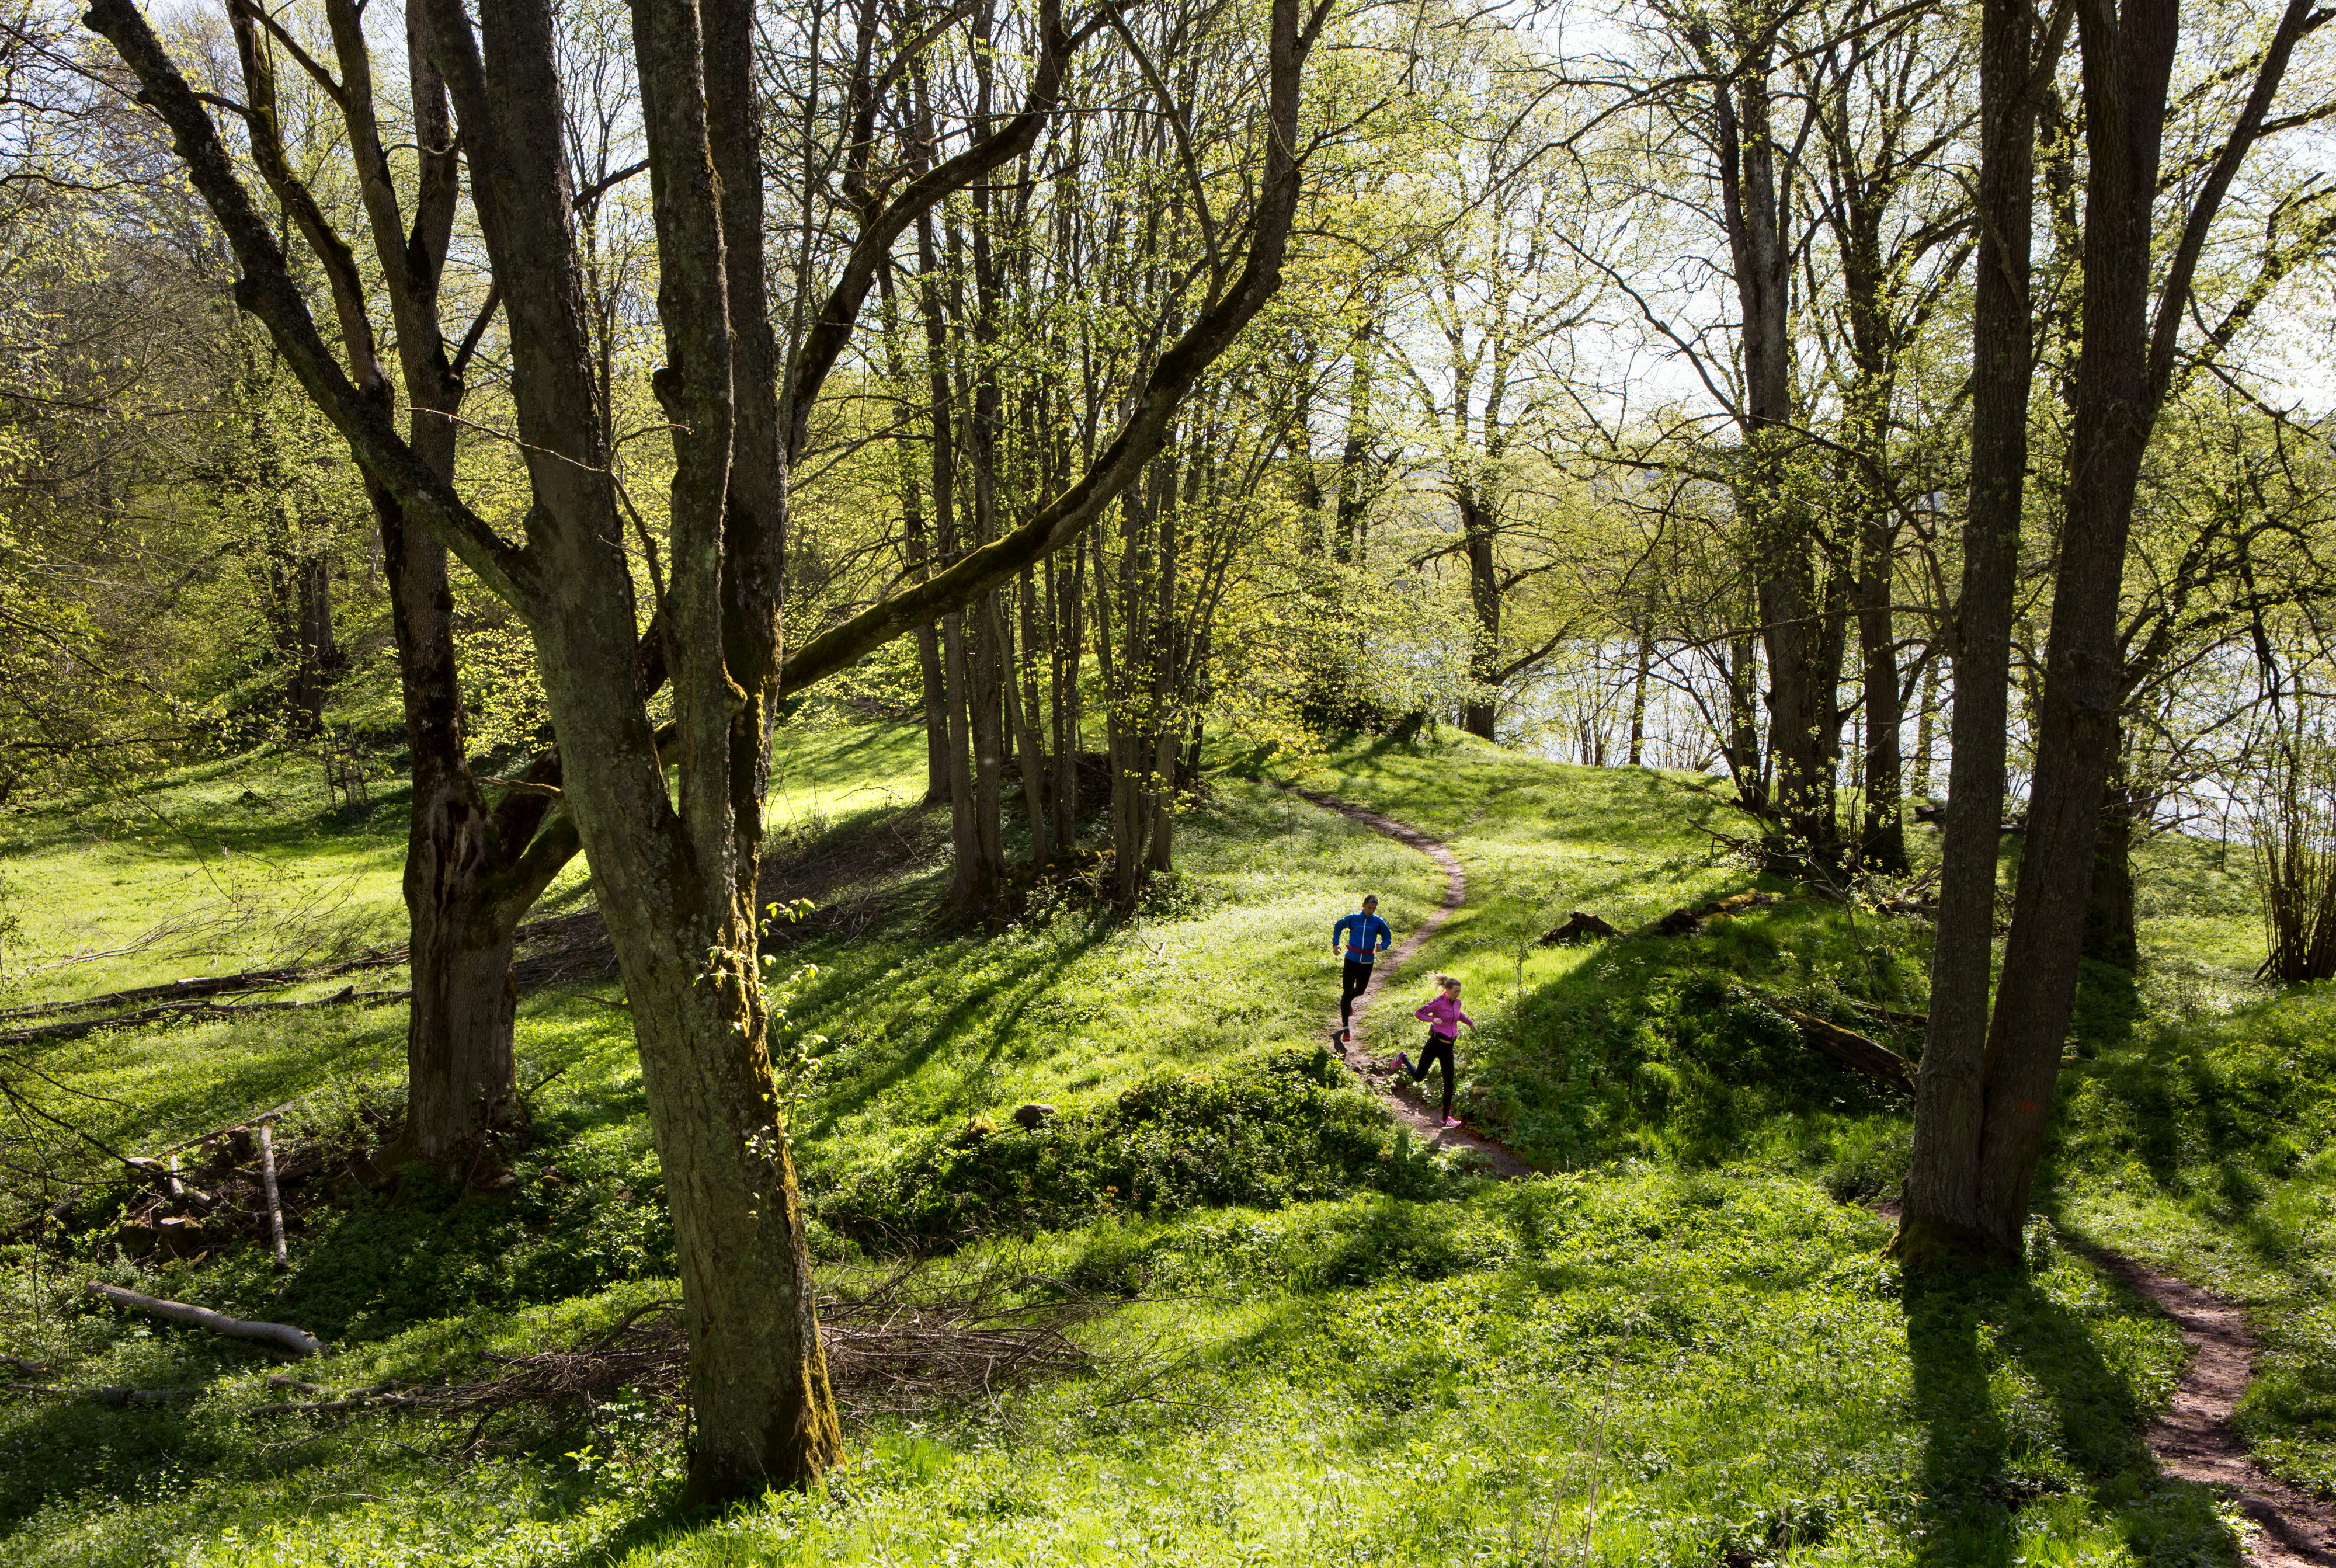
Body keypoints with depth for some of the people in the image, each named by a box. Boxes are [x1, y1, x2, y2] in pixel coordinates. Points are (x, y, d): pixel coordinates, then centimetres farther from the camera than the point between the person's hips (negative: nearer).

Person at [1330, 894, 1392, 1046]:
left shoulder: (1379, 922, 0)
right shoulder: (1353, 918, -1)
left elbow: (1388, 938, 9)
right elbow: (1338, 927, 16)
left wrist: (1382, 946, -13)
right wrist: (1335, 943, 4)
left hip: (1367, 962, 2)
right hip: (1352, 959, -2)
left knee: (1360, 990, 18)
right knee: (1347, 992, -8)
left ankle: (1348, 1000, 56)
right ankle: (1346, 1028, -7)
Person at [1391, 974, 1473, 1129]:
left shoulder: (1457, 1002, 6)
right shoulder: (1438, 1003, -16)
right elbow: (1419, 1013, -14)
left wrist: (1469, 1021, 21)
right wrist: (1433, 1019, -28)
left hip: (1448, 1047, 5)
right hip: (1435, 1044, -5)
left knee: (1449, 1083, 3)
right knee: (1418, 1076, 9)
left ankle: (1447, 1118, 11)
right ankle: (1403, 1058, 39)